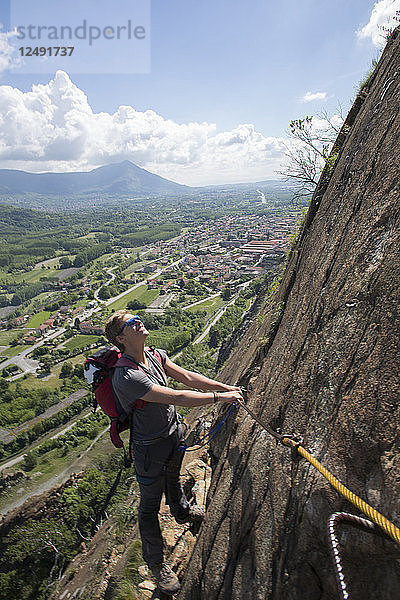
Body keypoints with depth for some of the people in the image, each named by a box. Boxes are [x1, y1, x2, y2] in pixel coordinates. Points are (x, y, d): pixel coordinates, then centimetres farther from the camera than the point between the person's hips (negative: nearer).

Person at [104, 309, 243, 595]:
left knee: (173, 477, 34)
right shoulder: (126, 377, -35)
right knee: (150, 506, 15)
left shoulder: (155, 355, -9)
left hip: (174, 433, 7)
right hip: (150, 447, -7)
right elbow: (176, 397, -36)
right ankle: (156, 563, 39)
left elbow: (188, 377, -4)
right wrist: (219, 397, -28)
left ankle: (182, 511, 64)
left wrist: (227, 387, -7)